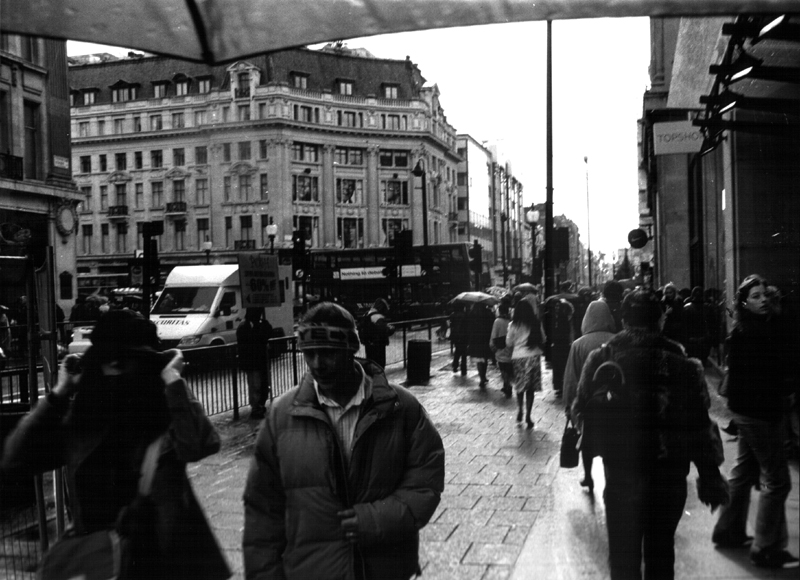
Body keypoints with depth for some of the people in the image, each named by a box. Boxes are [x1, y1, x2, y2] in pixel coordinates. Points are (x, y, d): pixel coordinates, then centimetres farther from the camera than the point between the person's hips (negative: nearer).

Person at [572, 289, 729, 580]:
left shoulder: (601, 359, -10)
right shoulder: (681, 364, -13)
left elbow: (581, 411, -1)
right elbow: (699, 426, -10)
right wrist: (710, 476, -1)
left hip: (619, 472, 0)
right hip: (668, 474, 0)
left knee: (623, 549, 16)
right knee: (661, 549, 18)